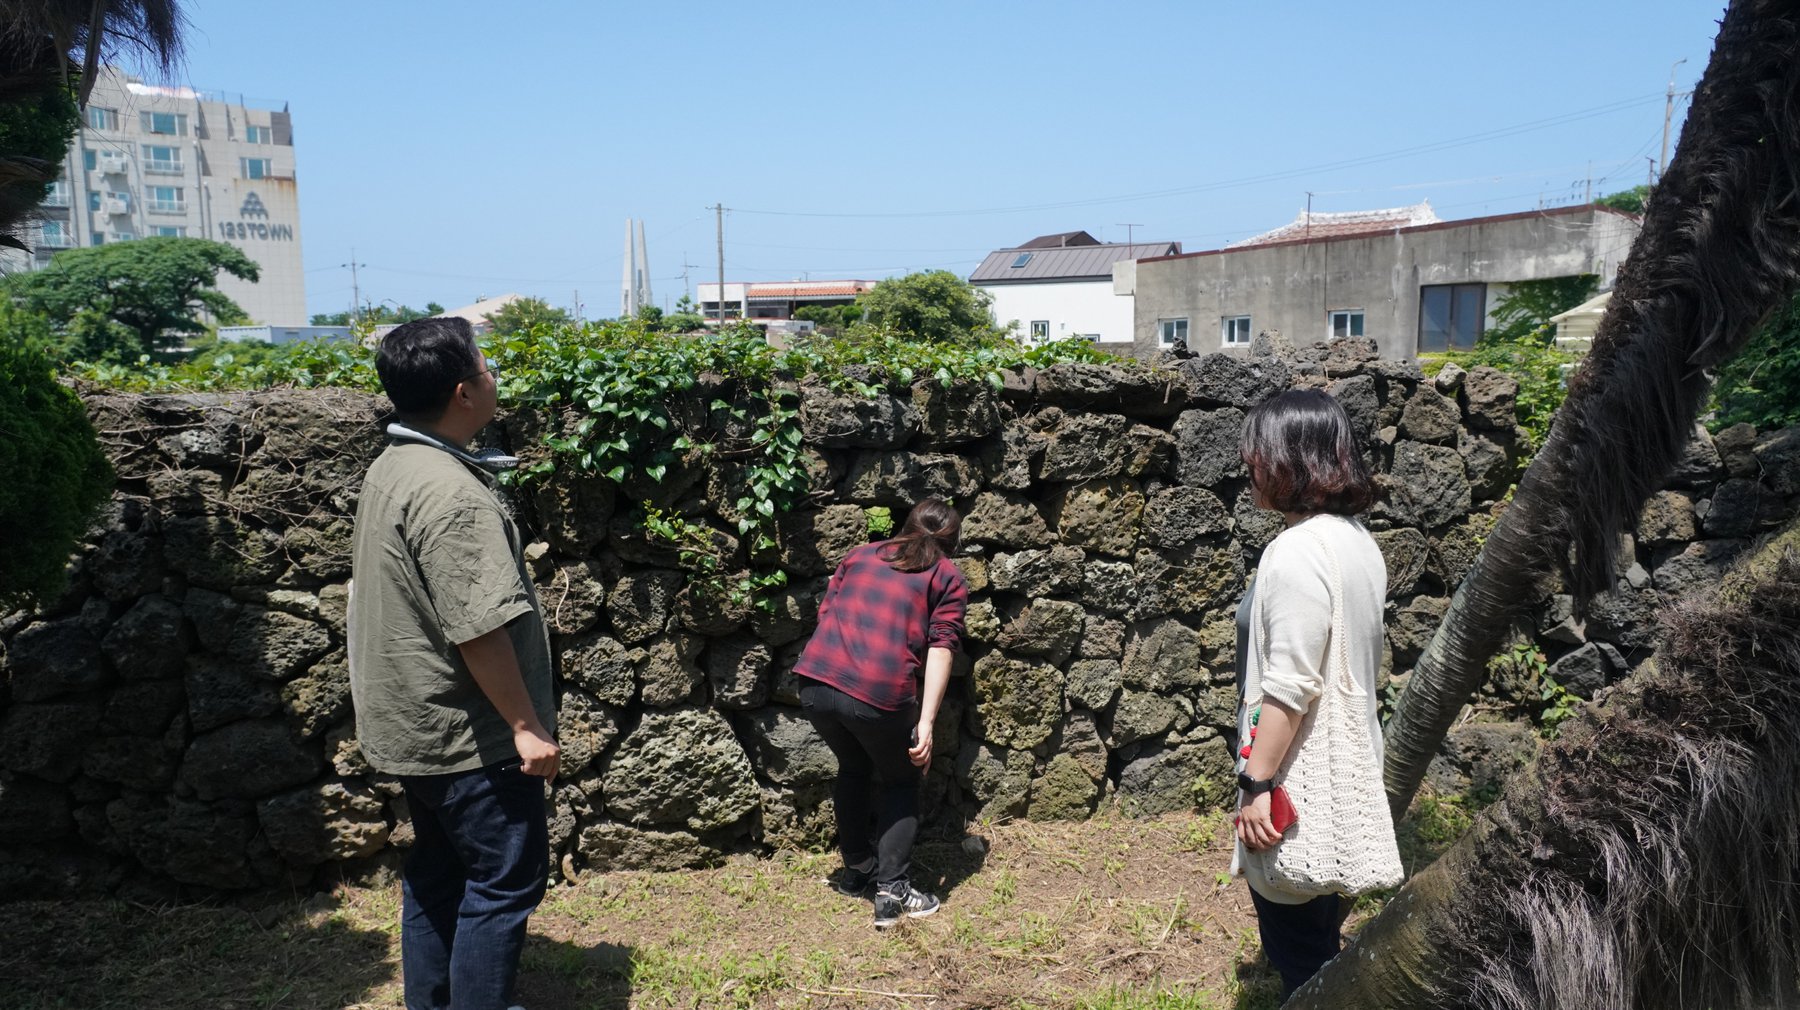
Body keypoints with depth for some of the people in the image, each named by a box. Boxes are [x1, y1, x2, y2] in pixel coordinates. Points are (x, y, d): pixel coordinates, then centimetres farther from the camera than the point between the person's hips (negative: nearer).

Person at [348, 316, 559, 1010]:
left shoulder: (389, 471, 8)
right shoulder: (451, 492, -25)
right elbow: (478, 628, -27)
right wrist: (525, 724, -19)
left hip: (416, 725, 10)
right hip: (467, 733, -10)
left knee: (436, 875, 20)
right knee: (504, 882, 2)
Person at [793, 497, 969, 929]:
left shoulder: (860, 556, 25)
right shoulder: (948, 578, 13)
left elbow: (826, 614, 20)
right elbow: (941, 648, 0)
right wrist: (926, 721, -6)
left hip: (815, 681, 4)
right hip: (880, 694, -4)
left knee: (854, 769, 30)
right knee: (901, 781, 21)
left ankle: (856, 872, 38)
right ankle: (892, 892, 11)